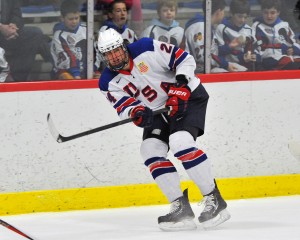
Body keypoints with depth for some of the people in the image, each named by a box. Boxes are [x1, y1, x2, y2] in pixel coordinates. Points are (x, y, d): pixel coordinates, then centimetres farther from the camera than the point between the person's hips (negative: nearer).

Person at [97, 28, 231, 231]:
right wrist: (136, 112, -38)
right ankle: (180, 208, -10)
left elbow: (185, 60, -17)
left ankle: (214, 200, -18)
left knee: (180, 142, -26)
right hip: (159, 111, 7)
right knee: (150, 149, -13)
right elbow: (124, 106, -15)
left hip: (189, 95, -7)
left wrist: (180, 88, -27)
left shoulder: (147, 49, -20)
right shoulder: (109, 83, -5)